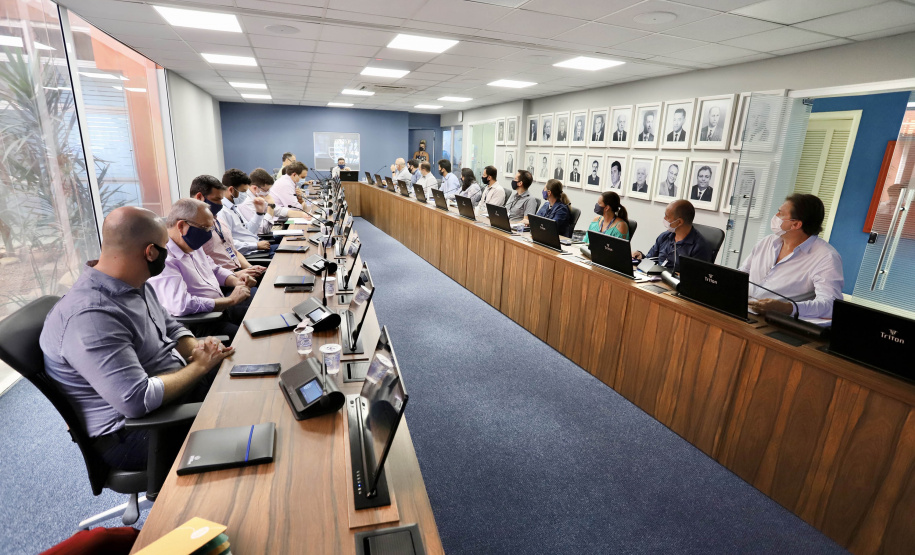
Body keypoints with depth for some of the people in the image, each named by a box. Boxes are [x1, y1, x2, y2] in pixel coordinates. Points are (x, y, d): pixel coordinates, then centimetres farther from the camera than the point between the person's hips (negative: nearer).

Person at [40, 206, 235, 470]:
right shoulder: (89, 316, -28)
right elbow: (137, 401, -31)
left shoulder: (137, 284, 1)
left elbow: (171, 327, 14)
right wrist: (200, 365, -19)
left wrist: (197, 349, -7)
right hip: (131, 432, -9)